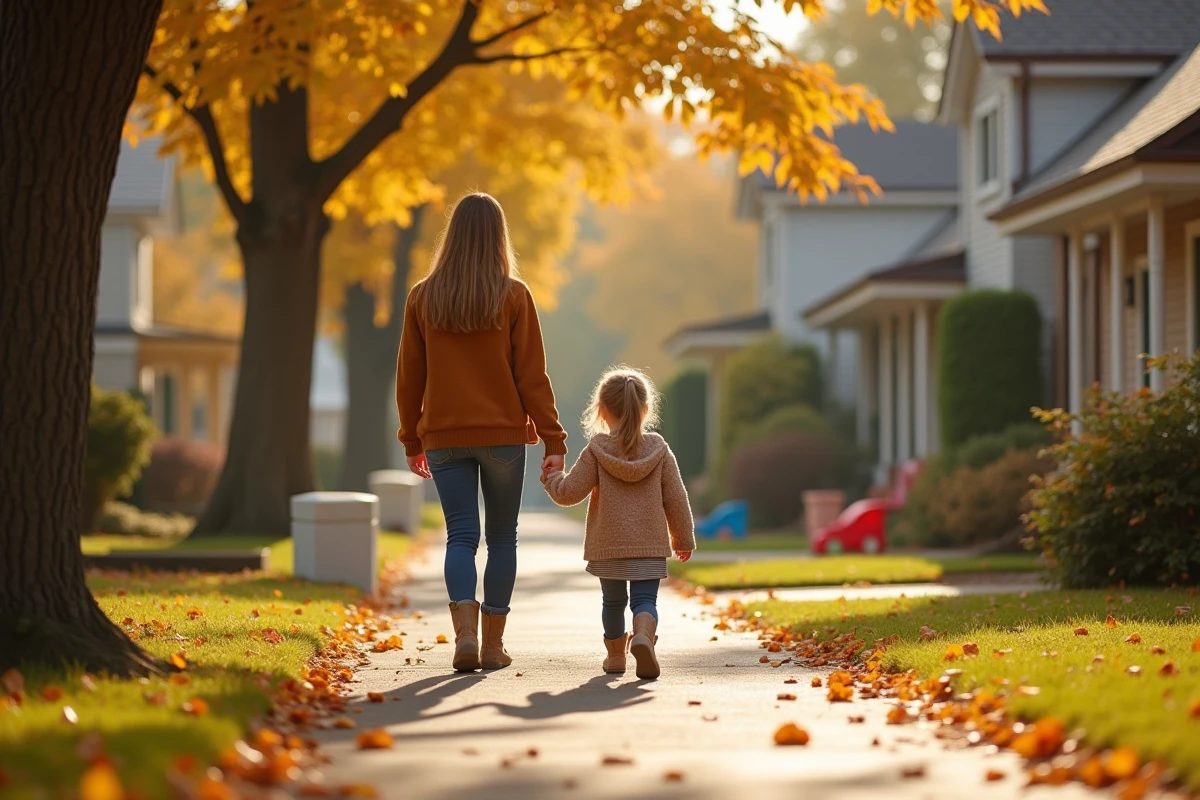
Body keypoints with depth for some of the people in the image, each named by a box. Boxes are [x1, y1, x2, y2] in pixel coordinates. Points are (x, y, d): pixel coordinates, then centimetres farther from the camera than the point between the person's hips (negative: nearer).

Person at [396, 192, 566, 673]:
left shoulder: (423, 297, 2)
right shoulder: (513, 296, -4)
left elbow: (408, 377, 6)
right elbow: (531, 374, -6)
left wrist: (412, 441, 15)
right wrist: (553, 439, -2)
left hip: (444, 436, 2)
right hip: (504, 434, -1)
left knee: (460, 536, 2)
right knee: (502, 538, 9)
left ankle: (465, 632, -19)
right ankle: (493, 645, 10)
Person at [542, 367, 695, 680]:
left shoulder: (596, 451, -5)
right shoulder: (660, 451, 1)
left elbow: (569, 493, -8)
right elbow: (675, 500, 4)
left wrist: (552, 478, 13)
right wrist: (683, 538, 15)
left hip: (607, 545, 0)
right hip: (651, 546, 0)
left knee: (613, 601, 17)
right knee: (645, 599, -2)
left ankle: (615, 654, 29)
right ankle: (643, 636, -31)